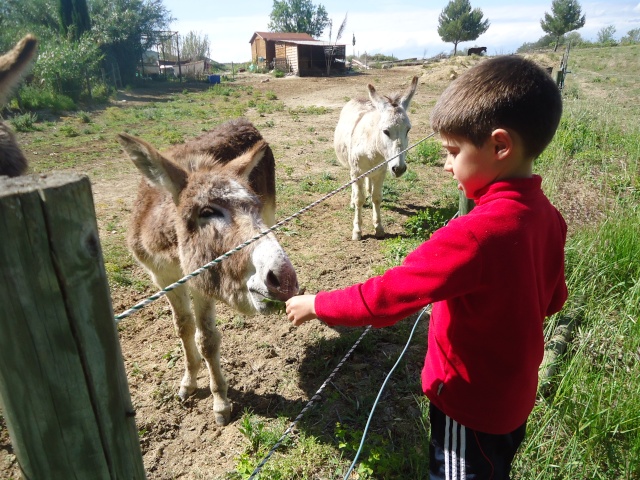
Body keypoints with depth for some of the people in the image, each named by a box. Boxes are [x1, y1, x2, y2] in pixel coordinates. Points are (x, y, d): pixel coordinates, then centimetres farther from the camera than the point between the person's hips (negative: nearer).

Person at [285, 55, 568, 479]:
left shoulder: (476, 233, -34)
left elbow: (390, 294, -31)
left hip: (469, 403, -7)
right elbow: (554, 299, 6)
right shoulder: (548, 217, -8)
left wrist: (317, 305, -18)